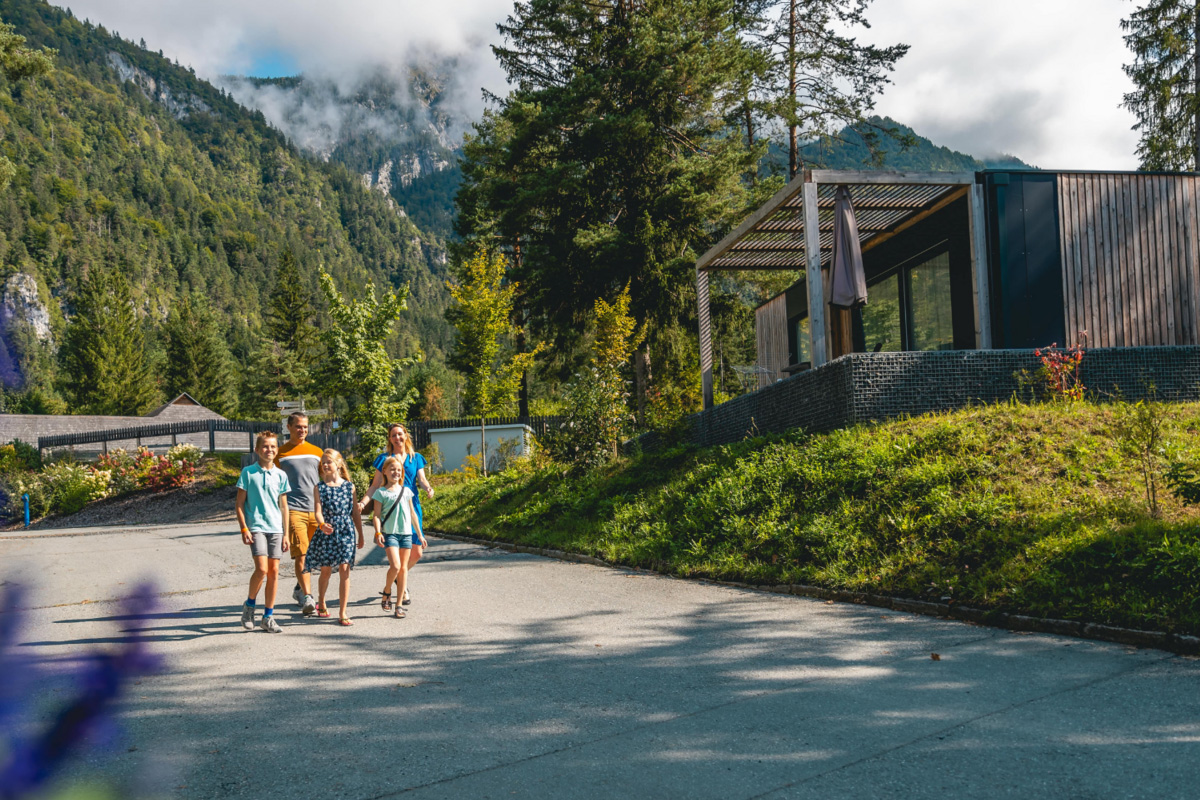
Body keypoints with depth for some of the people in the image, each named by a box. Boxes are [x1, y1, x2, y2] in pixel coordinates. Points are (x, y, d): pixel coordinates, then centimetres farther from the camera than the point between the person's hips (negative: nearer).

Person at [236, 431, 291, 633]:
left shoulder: (280, 475, 8)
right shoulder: (248, 473, 0)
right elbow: (240, 503, 2)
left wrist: (286, 534, 10)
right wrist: (244, 529, -6)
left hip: (275, 528, 4)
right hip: (256, 527, -3)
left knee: (274, 572, 3)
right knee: (262, 569, -16)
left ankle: (268, 617, 12)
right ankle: (249, 605, 9)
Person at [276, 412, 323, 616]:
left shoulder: (316, 452, 15)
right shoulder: (280, 453, 6)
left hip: (316, 510, 4)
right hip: (293, 509, -4)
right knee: (300, 555, -13)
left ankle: (300, 588, 31)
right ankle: (306, 597, -16)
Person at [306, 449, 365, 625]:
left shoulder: (349, 486, 5)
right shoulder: (320, 487, 1)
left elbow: (355, 512, 11)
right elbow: (318, 511, -9)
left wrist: (360, 535, 13)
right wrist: (322, 525, -30)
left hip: (346, 532, 0)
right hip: (326, 532, 0)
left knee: (344, 570, -6)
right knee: (326, 570, 10)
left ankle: (342, 613, -1)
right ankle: (321, 602, 37)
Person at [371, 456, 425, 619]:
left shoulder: (406, 491, 12)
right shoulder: (381, 493, -1)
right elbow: (376, 515, -4)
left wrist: (419, 534, 19)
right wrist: (378, 533, -18)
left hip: (407, 533, 4)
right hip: (390, 533, -4)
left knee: (403, 568, 4)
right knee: (395, 566, -19)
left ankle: (399, 605, 10)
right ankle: (387, 591, 10)